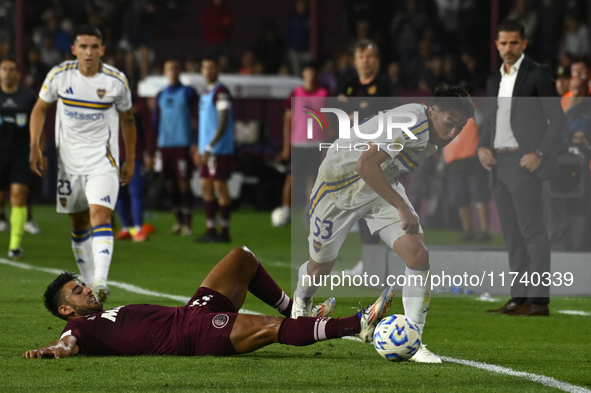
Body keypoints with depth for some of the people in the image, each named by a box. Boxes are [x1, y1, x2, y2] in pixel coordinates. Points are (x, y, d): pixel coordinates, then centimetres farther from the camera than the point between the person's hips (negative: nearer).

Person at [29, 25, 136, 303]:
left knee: (100, 215, -20)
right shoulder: (59, 75, -5)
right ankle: (88, 282, 20)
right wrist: (35, 147, -1)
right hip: (68, 161, 3)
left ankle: (101, 281, -32)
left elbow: (127, 120, 8)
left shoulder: (116, 81, -6)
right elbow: (40, 109, 8)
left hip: (103, 161, -3)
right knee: (78, 224, 9)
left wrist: (130, 160, 11)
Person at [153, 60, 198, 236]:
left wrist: (194, 144, -11)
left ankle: (187, 223, -7)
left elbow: (196, 119, -3)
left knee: (184, 183, -8)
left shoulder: (188, 93, 1)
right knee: (170, 184, 6)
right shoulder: (161, 96, 16)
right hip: (164, 145, 5)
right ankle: (178, 221, 14)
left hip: (182, 145, -5)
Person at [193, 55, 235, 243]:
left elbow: (223, 124, -17)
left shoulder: (221, 92, -12)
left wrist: (209, 148, -20)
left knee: (220, 186, -5)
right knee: (206, 187, 9)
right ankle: (210, 230, 14)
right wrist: (200, 148, 21)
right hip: (206, 149, 9)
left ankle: (224, 231, -1)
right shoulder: (206, 92, 17)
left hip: (219, 148, -9)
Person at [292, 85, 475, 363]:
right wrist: (401, 207, -40)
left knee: (418, 256, -14)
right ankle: (301, 300, 49)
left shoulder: (431, 134, -4)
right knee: (321, 268, 11)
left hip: (382, 186, 7)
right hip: (339, 182, -7)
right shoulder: (411, 121, -34)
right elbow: (366, 164, -41)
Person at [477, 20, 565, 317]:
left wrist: (539, 154, -19)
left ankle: (539, 300, -13)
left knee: (531, 229, -11)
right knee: (511, 233, 6)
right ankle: (519, 298, 8)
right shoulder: (494, 80, 16)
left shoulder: (538, 74, -6)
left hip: (524, 163, -7)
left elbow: (557, 119, -8)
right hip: (499, 164, 7)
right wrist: (482, 148, 1)